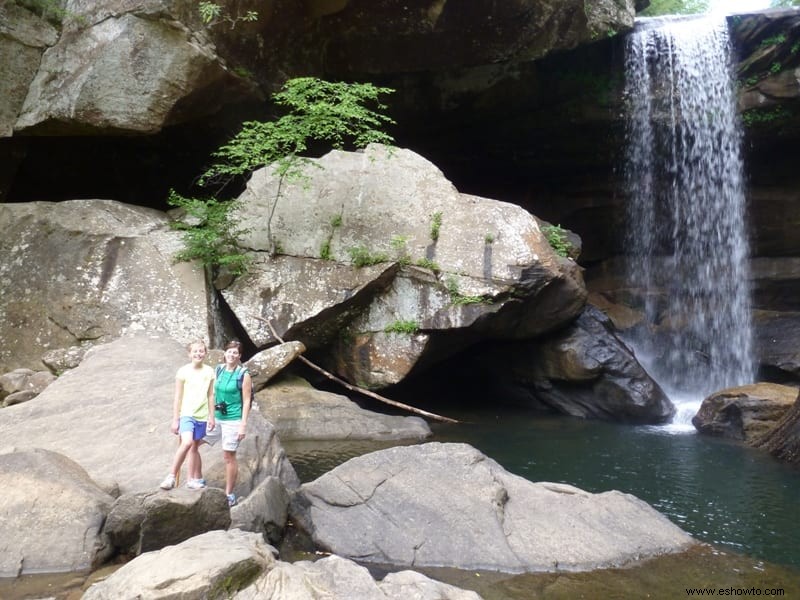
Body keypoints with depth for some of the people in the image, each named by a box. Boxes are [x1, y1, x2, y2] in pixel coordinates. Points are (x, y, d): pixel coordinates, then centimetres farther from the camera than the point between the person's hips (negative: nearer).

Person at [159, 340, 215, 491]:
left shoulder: (209, 371, 6)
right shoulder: (183, 371, -4)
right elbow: (178, 397, -2)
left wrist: (211, 416, 9)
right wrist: (175, 420, -4)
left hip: (202, 416, 4)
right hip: (186, 414, -4)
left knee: (194, 448, 12)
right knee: (187, 443, -24)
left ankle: (193, 480, 20)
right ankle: (172, 476, -15)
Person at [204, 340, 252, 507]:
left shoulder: (243, 375, -10)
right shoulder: (219, 370, 5)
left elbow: (246, 401, -10)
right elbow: (213, 394, 13)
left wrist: (243, 425, -14)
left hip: (232, 420, -6)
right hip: (216, 418, 6)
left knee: (229, 457, 0)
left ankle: (229, 495, 12)